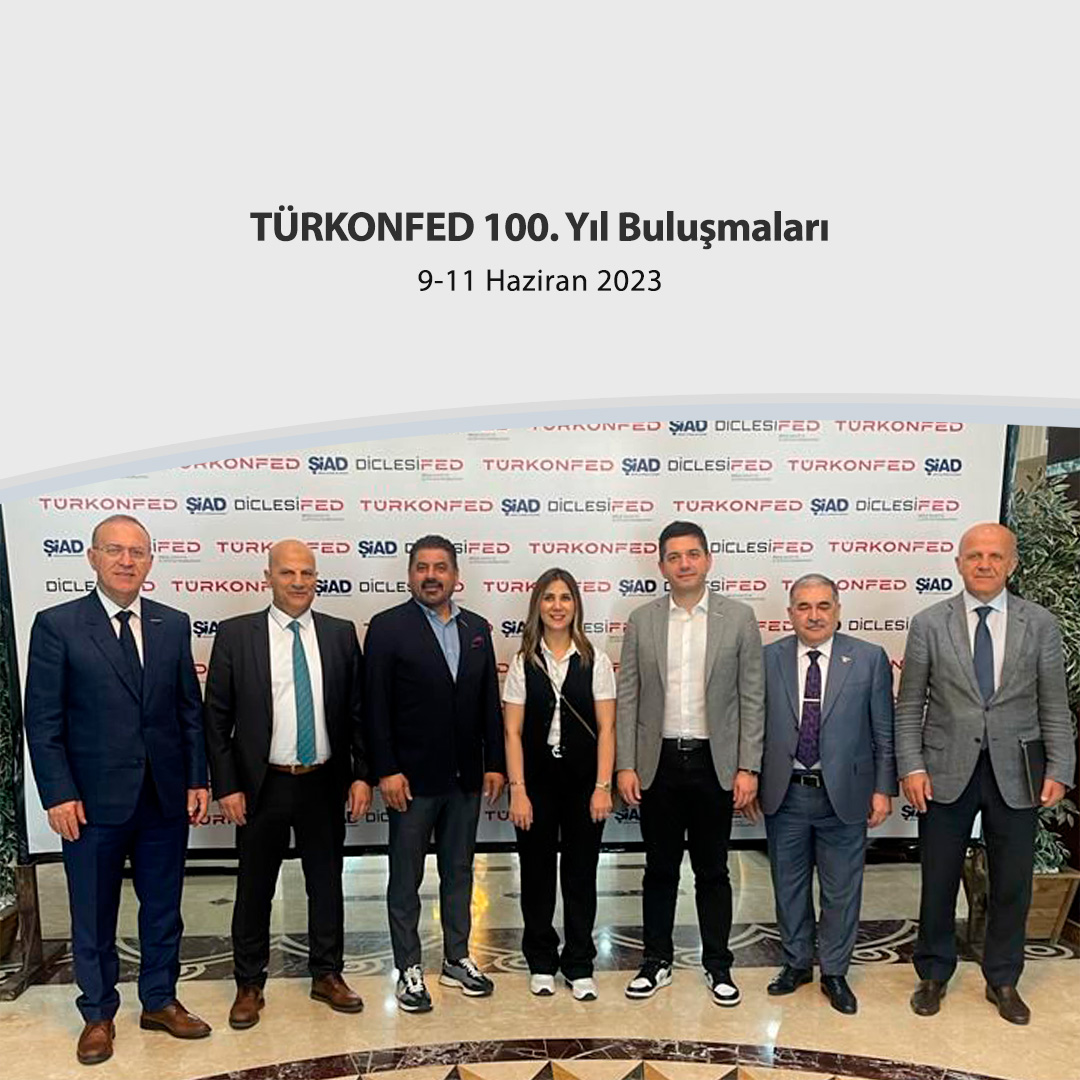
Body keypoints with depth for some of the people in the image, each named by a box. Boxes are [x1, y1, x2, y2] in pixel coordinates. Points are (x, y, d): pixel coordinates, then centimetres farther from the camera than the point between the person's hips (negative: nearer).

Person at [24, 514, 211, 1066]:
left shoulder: (173, 624, 3)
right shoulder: (56, 625, -6)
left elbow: (190, 709, 6)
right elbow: (43, 720, -7)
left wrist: (197, 779, 2)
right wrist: (59, 794, -11)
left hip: (166, 797, 3)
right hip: (94, 802, -3)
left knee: (163, 909, 16)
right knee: (93, 917, 13)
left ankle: (160, 1001, 35)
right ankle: (98, 1014, 33)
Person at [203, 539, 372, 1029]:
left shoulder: (341, 634, 0)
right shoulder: (235, 634, -6)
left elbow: (357, 710, 3)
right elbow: (216, 718, -4)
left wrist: (361, 774, -2)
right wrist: (226, 786, -7)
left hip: (325, 784, 2)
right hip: (262, 786, -2)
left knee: (327, 882, 15)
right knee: (254, 889, 12)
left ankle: (327, 975, 33)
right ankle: (249, 984, 31)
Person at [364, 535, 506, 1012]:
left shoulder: (477, 628, 7)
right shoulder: (388, 627, -7)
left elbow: (490, 702, 8)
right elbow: (376, 706, -10)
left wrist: (494, 763, 4)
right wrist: (386, 771, -14)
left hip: (466, 776, 5)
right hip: (412, 777, -4)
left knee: (459, 870, 16)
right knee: (406, 877, 8)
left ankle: (456, 959, 31)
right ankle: (409, 969, 22)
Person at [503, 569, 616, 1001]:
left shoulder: (595, 661, -2)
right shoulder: (523, 663, -1)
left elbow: (606, 728, -2)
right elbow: (513, 732, -2)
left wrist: (603, 786, -7)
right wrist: (517, 791, -7)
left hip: (583, 781, 0)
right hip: (536, 780, 0)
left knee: (581, 873, 9)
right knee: (537, 873, 11)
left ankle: (579, 966, 25)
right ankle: (541, 963, 28)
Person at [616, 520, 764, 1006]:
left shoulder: (738, 618, -2)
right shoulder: (641, 621, 2)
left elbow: (752, 698, -2)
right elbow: (627, 698, 2)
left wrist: (748, 768, -6)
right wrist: (625, 766, -3)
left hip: (715, 763, -1)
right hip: (658, 762, 1)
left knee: (712, 871, 11)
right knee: (660, 870, 13)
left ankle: (717, 964, 28)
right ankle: (657, 961, 28)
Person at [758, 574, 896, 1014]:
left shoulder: (870, 659, -4)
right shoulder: (768, 659, -2)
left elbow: (884, 732, -1)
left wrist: (883, 789, -2)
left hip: (844, 794, -1)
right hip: (784, 795, 1)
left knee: (841, 890, 11)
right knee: (789, 885, 16)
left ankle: (834, 973, 31)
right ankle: (796, 962, 36)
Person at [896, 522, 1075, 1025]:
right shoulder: (928, 624, -3)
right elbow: (909, 706, -1)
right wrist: (912, 767, -8)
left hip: (1014, 774, 1)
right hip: (946, 772, -1)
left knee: (1012, 884, 13)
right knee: (938, 880, 11)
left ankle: (1002, 980, 34)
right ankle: (933, 974, 31)